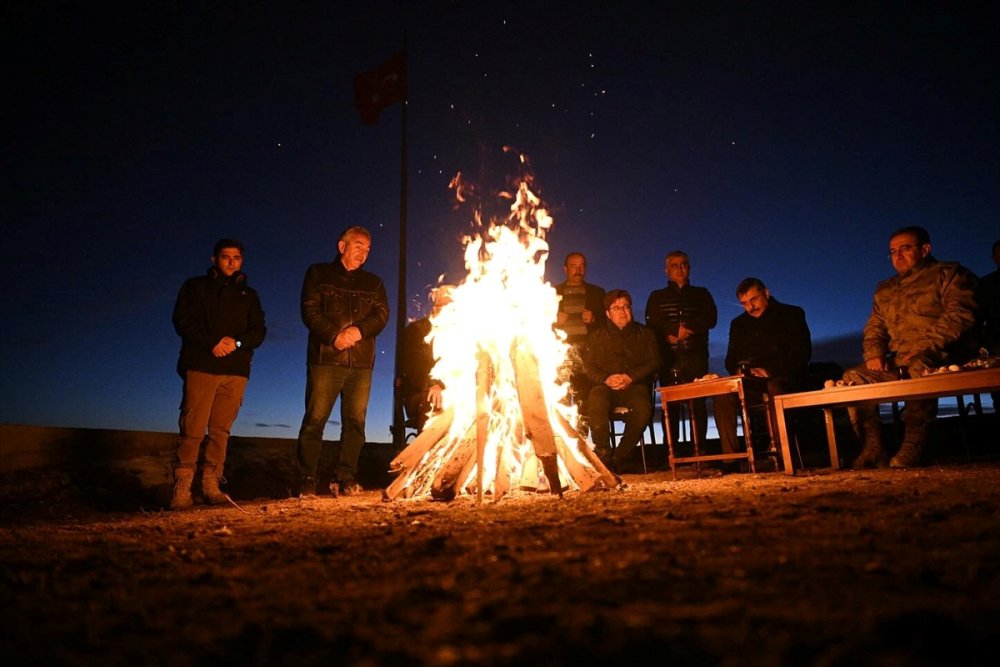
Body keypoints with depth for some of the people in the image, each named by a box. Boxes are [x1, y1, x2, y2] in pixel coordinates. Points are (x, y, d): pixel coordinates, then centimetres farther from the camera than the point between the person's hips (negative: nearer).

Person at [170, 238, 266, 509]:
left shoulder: (249, 295, 19)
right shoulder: (195, 287, 13)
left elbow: (259, 331, 10)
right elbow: (183, 321, 0)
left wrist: (237, 342, -11)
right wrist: (213, 343, -13)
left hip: (236, 370, 2)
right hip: (200, 367, -2)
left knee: (221, 430, 1)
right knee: (193, 429, -8)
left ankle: (211, 486, 5)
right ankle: (182, 489, -5)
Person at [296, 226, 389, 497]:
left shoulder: (373, 283, 20)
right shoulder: (318, 274, 13)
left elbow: (382, 314, 6)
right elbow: (310, 311, 1)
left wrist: (359, 330, -13)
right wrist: (334, 336, -13)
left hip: (361, 362, 3)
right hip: (325, 358, -3)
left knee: (355, 422, 0)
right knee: (315, 419, -5)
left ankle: (345, 479, 7)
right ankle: (306, 481, 1)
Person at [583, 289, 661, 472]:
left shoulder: (645, 333, 19)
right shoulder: (597, 337, 20)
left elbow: (654, 362, 7)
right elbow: (588, 365, 9)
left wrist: (630, 377, -11)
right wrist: (606, 379, -13)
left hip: (635, 385, 0)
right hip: (606, 385, 1)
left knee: (642, 408, -35)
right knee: (595, 403, -35)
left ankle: (624, 456, -16)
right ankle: (603, 455, -24)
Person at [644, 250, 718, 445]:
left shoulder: (701, 294, 18)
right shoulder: (657, 297, 16)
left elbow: (711, 319, 3)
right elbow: (652, 323, 1)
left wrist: (680, 330, -9)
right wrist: (683, 330, -9)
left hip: (696, 356, 1)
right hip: (669, 357, -1)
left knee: (698, 403, -5)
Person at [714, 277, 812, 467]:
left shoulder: (791, 315, 6)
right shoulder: (738, 324, 18)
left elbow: (802, 353, -6)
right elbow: (731, 360, 18)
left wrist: (769, 371, -17)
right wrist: (739, 370, -8)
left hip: (786, 379, -4)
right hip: (752, 384, 4)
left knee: (775, 387, -39)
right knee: (722, 395, -24)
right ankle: (729, 456, -25)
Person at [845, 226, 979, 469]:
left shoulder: (949, 274, 6)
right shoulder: (885, 290, 23)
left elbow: (959, 316, -9)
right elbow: (874, 328, 22)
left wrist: (923, 348, -22)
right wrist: (873, 354, -1)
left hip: (945, 357, -6)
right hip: (898, 364, 6)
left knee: (919, 367, -39)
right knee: (854, 377, -16)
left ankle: (913, 446, -34)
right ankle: (873, 448, -18)